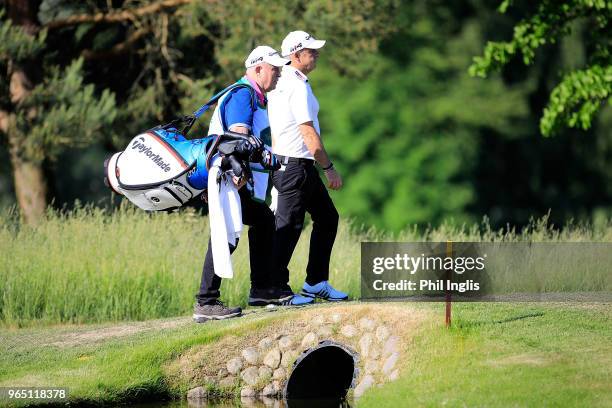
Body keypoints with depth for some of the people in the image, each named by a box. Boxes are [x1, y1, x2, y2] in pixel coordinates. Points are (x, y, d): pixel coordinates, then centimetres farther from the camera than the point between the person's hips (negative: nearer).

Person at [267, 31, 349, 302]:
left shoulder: (280, 84, 15)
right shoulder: (298, 86, -16)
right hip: (295, 165, -10)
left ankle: (316, 283, 18)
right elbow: (309, 134, -19)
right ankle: (276, 289, -2)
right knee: (289, 227, -6)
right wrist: (329, 168, -14)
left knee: (327, 217, 15)